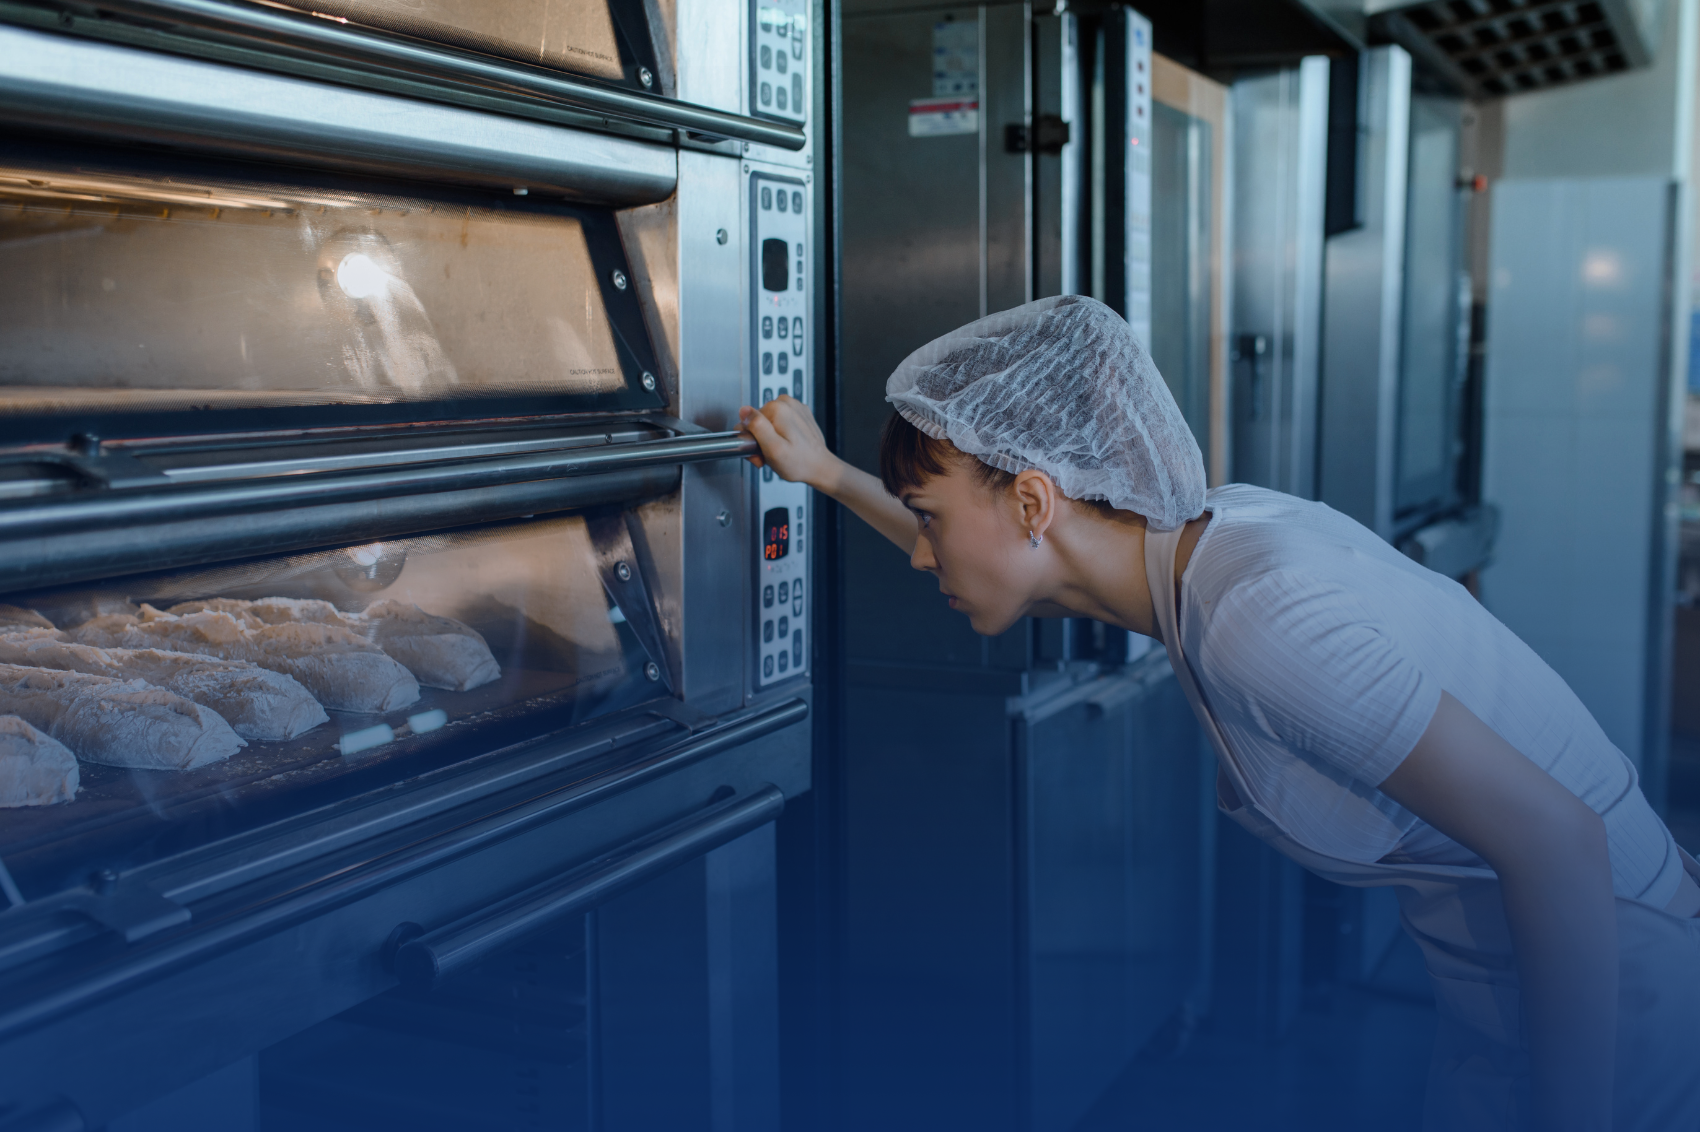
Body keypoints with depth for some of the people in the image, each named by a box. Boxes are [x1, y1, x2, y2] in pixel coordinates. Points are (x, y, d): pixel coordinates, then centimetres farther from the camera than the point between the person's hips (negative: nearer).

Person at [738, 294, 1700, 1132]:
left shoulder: (1256, 615, -31)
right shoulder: (1193, 532, -5)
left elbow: (1557, 842, -29)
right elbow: (987, 569, 16)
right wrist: (830, 474, 14)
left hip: (1610, 1003, -7)